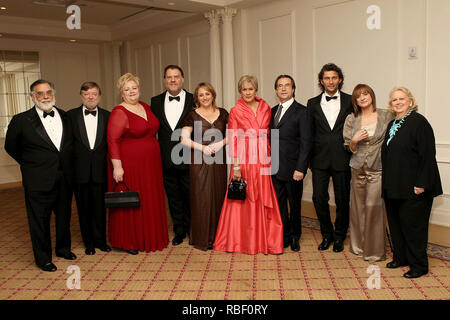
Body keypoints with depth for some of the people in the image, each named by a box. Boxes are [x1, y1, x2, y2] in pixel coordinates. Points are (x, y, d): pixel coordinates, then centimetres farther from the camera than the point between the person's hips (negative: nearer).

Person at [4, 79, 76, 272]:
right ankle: (43, 258, 22)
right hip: (38, 181, -4)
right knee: (39, 220, 5)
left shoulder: (66, 117, 5)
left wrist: (66, 164, 12)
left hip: (65, 178, 4)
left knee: (64, 216, 17)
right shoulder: (21, 120, -6)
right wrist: (30, 163, 6)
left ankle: (63, 248, 37)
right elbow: (10, 147, 7)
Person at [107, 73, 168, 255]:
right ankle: (129, 242, 18)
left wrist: (155, 155, 16)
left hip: (150, 165, 7)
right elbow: (112, 141, -17)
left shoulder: (145, 107, 11)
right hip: (129, 165, -7)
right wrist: (117, 166, -22)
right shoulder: (119, 113, -12)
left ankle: (150, 237, 29)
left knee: (150, 201, 14)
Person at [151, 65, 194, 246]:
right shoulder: (156, 101, 7)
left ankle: (192, 231, 26)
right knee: (173, 198, 12)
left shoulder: (194, 100, -2)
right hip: (166, 161, 3)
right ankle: (179, 232, 27)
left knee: (190, 197, 8)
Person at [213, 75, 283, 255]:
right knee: (243, 200, 4)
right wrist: (235, 166, -10)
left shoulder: (265, 108, 9)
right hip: (244, 160, -3)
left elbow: (269, 134, 14)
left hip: (263, 161, 3)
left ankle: (267, 239, 20)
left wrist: (270, 156, 6)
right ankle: (244, 241, 18)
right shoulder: (235, 111, -1)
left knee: (264, 200, 7)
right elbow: (232, 140, -4)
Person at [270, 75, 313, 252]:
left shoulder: (301, 111, -7)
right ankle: (284, 237, 27)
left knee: (294, 205, 10)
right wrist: (269, 162, 6)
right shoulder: (273, 111, 12)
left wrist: (300, 168, -17)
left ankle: (295, 237, 29)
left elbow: (306, 142, -12)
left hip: (292, 168, -5)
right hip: (275, 168, 5)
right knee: (279, 204, 11)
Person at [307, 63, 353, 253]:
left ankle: (339, 237, 26)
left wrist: (353, 151, -1)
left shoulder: (350, 101, 3)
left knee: (342, 199, 7)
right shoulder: (313, 103, 8)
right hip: (320, 159, 1)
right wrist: (309, 159, 5)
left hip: (342, 159, -1)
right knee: (319, 197, -1)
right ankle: (327, 234, 21)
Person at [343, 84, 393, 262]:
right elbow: (349, 148, 11)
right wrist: (355, 140, -9)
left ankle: (374, 250, 5)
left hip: (378, 168, -2)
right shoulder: (351, 119, 8)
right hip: (358, 168, 3)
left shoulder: (386, 116, 3)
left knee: (373, 205, -9)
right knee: (358, 206, 6)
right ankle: (359, 246, 22)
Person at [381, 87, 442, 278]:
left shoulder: (418, 122, -11)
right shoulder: (392, 125, 14)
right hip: (393, 187, 8)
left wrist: (421, 183, -20)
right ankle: (400, 257, 29)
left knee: (412, 225, -1)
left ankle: (419, 266, 13)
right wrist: (387, 182, 14)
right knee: (395, 222, 14)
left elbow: (428, 155, -16)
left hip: (413, 188, -8)